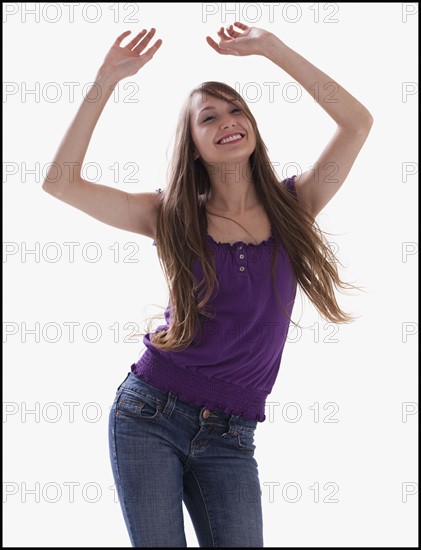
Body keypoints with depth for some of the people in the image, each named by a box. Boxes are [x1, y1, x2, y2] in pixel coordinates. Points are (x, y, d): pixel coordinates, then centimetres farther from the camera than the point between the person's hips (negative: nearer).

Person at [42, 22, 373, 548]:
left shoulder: (290, 208, 4)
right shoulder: (173, 217, 2)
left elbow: (357, 121, -6)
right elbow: (60, 182, -5)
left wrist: (269, 46, -6)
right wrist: (105, 82, -8)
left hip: (229, 438, 1)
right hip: (149, 415, -1)